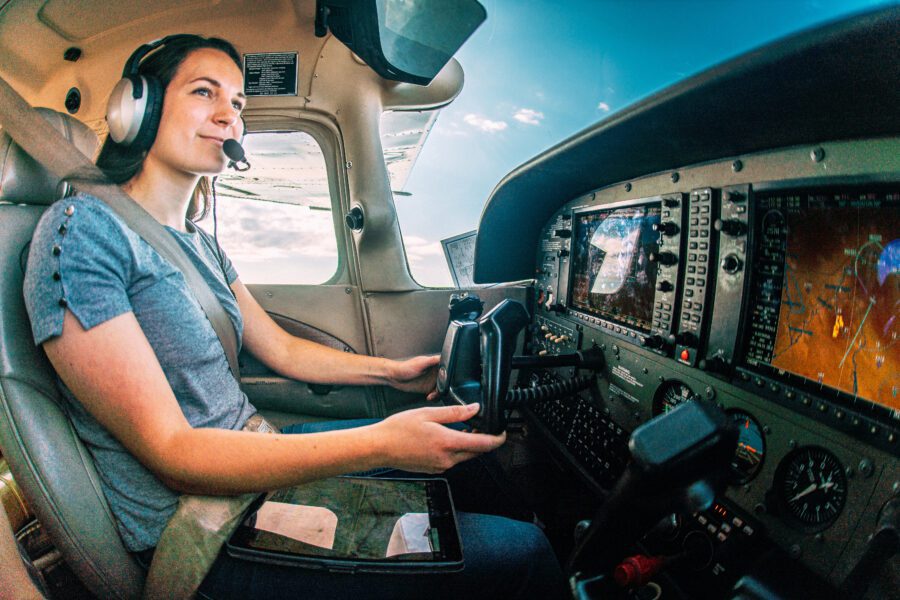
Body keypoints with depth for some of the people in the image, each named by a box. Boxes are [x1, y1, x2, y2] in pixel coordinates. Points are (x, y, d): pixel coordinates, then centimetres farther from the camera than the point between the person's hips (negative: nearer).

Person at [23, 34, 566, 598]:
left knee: (462, 450, 19)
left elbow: (282, 349, 17)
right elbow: (171, 455, -23)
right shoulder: (80, 230, -18)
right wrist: (380, 444, -31)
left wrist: (392, 371, 8)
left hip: (253, 451, 9)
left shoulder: (198, 242, 9)